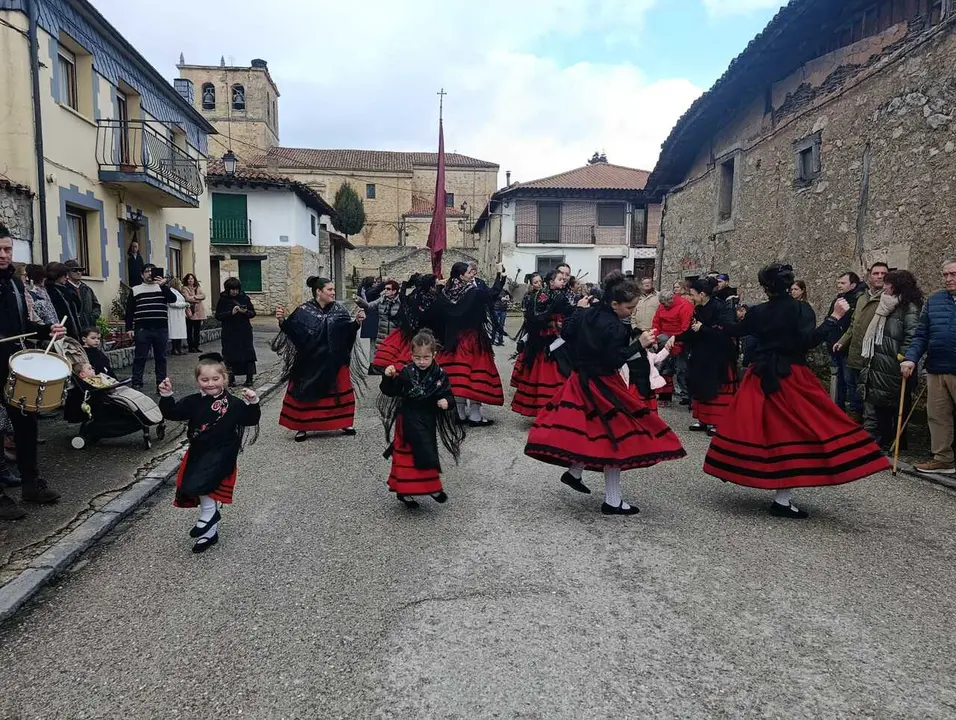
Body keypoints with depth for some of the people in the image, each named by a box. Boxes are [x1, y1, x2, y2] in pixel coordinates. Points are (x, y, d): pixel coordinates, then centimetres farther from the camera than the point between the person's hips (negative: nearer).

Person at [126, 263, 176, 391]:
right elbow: (129, 311, 7)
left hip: (161, 328, 1)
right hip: (142, 329, -1)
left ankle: (161, 384, 12)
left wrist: (163, 285, -19)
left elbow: (173, 299, -7)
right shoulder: (135, 290, 10)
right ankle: (136, 384, 4)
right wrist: (129, 328, -1)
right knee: (140, 358, -1)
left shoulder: (162, 287, 12)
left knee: (161, 357, 6)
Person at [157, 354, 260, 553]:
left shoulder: (233, 403, -5)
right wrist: (166, 396, -18)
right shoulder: (193, 402, 2)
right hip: (198, 453, 5)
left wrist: (252, 404, -24)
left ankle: (209, 514, 2)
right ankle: (210, 532, 33)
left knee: (196, 485, -26)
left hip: (221, 454, -5)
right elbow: (172, 413, -3)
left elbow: (251, 420, -7)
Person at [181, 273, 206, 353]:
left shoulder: (198, 288, 17)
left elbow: (203, 295, 3)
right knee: (189, 331, -2)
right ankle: (191, 347, 2)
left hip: (198, 312, 5)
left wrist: (194, 297, -11)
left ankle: (196, 346, 14)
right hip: (190, 312, -5)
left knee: (197, 331, 8)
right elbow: (187, 298, -13)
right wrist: (198, 299, -7)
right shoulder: (185, 289, 0)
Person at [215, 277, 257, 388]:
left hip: (245, 332, 1)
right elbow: (218, 316, -4)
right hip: (229, 334, 0)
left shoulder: (244, 298, 3)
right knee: (230, 356, 2)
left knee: (248, 354, -2)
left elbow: (253, 313, 5)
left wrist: (245, 312, -17)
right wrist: (231, 312, -18)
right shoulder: (223, 300, 0)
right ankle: (231, 380, 10)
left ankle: (249, 379, 4)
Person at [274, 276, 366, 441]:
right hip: (309, 361, -2)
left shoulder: (339, 310, 0)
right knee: (305, 393, 4)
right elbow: (292, 331, -10)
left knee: (341, 391, 10)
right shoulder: (304, 311, -8)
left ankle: (344, 423, 28)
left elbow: (348, 331, -3)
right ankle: (302, 427, 19)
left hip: (334, 360, 2)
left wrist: (357, 322, -19)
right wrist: (282, 321, -27)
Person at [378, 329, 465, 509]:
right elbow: (390, 392, -9)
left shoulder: (440, 375, -6)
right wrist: (388, 378, -27)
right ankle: (433, 487, 10)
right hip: (409, 422, -3)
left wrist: (447, 402, -23)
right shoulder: (406, 373, -10)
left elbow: (449, 397, -1)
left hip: (429, 422, 3)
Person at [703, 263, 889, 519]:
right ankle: (783, 499, -5)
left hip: (762, 378, 4)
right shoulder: (800, 309, -6)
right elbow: (809, 340, -19)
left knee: (764, 429, 12)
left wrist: (717, 329, 42)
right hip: (791, 378, -4)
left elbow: (734, 331, 21)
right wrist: (835, 316, -12)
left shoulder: (758, 312, 5)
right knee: (788, 432, -3)